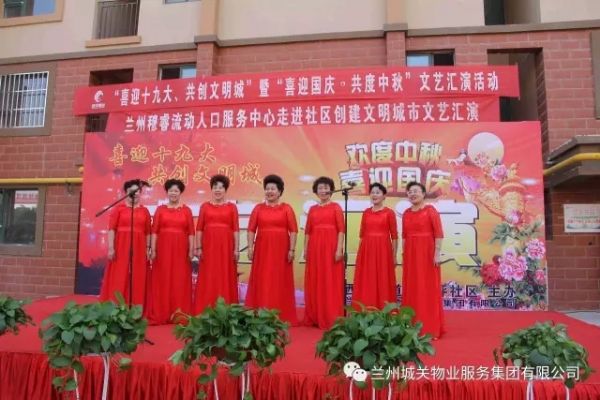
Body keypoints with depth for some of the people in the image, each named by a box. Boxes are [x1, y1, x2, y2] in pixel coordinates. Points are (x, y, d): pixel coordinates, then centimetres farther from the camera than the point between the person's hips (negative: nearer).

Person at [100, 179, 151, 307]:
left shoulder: (144, 211, 10)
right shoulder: (118, 208, 3)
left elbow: (148, 232, 9)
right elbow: (111, 229, -3)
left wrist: (148, 249, 4)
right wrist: (111, 247, -11)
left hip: (138, 249, 2)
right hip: (121, 248, -2)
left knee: (137, 280, 5)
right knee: (118, 280, -1)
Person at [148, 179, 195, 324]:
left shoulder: (186, 210, 6)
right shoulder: (160, 209, 7)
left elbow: (191, 232, 2)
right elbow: (154, 231, 2)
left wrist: (191, 250, -4)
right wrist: (153, 249, -5)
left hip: (181, 250, 0)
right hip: (163, 249, 0)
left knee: (180, 281, 2)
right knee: (162, 281, 2)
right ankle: (160, 314, 10)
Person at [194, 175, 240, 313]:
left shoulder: (232, 207, 6)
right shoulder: (205, 206, 8)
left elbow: (236, 229, 2)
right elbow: (199, 229, 5)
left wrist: (236, 249, -3)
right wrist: (198, 247, -2)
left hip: (226, 245, 0)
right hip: (209, 245, 1)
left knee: (225, 277, 2)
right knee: (208, 278, 2)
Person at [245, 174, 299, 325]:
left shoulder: (286, 208, 3)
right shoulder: (258, 208, 8)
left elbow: (293, 230, -1)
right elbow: (251, 230, 4)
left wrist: (292, 249, -8)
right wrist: (250, 247, -4)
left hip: (281, 250, -1)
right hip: (262, 249, 2)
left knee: (280, 282, 3)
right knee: (261, 282, 4)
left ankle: (282, 317, 12)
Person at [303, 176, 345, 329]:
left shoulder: (336, 207, 2)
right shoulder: (312, 209, 13)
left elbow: (341, 229, -5)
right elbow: (307, 231, 12)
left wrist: (339, 249, -13)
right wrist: (305, 249, 7)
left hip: (331, 246, -4)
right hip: (315, 248, 4)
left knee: (331, 282, -2)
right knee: (315, 282, 7)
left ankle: (331, 318, 5)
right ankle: (315, 317, 17)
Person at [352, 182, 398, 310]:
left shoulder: (389, 212, -2)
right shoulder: (366, 212, 10)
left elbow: (394, 236, -2)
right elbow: (362, 234, 12)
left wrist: (394, 256, -3)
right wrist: (359, 253, 10)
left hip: (383, 249, -4)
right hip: (366, 250, 4)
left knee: (382, 282, 1)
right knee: (366, 283, 7)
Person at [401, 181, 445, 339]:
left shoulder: (430, 210, -6)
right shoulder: (406, 213, 11)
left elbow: (438, 233, -11)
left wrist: (437, 254, -17)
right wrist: (404, 253, 12)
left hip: (427, 253, -5)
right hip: (410, 254, 6)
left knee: (428, 290, -2)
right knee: (411, 289, 8)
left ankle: (430, 328, 7)